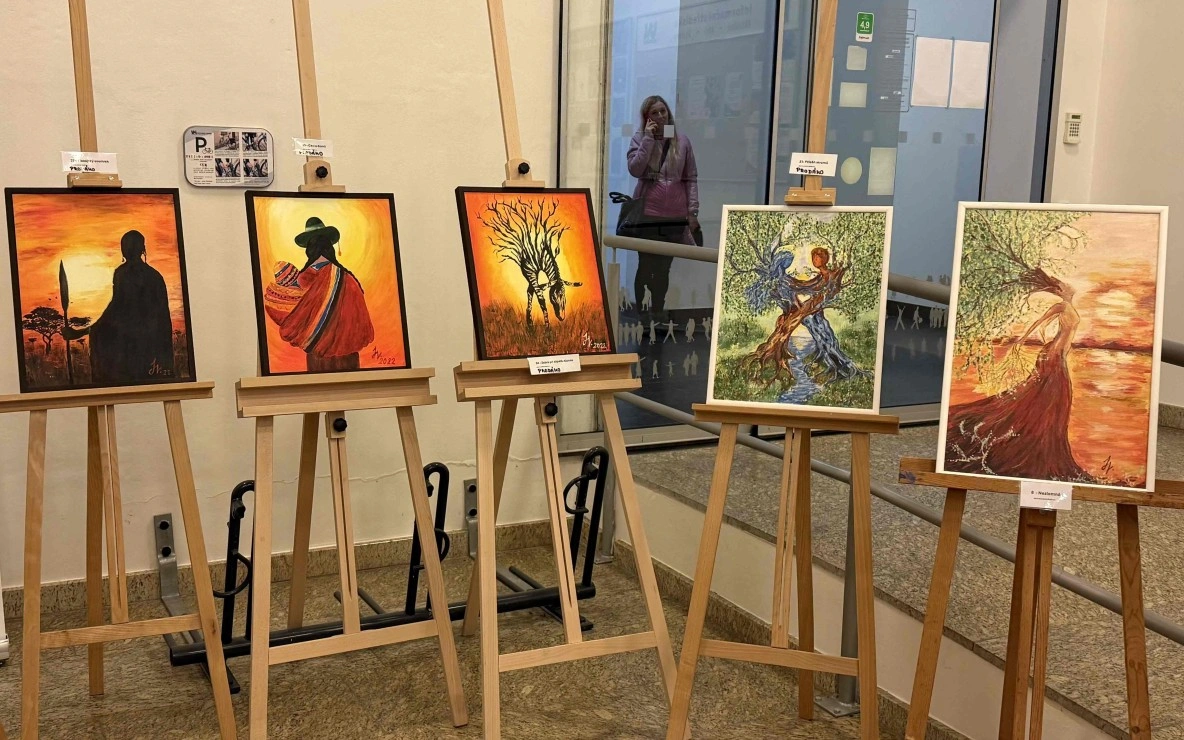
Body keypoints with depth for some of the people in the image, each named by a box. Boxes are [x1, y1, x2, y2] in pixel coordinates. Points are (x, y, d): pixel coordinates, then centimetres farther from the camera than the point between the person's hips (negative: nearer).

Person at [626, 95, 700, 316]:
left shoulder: (682, 141, 6)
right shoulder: (639, 139, 3)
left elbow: (691, 178, 7)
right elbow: (635, 169, -12)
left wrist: (692, 211, 1)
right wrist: (648, 138, -13)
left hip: (675, 215, 2)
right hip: (647, 214, -2)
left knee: (664, 267, 8)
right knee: (646, 266, 1)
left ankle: (658, 310, 16)